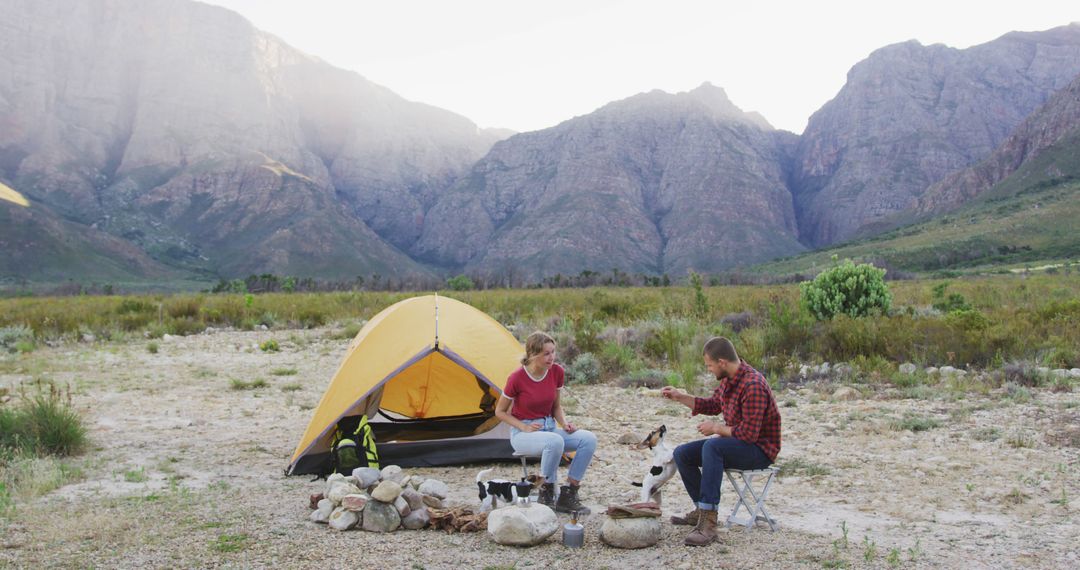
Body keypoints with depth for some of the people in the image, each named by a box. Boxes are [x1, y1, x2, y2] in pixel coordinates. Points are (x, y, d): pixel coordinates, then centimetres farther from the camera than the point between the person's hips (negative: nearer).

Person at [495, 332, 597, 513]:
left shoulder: (557, 372, -4)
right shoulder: (517, 379, -18)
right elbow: (500, 412, -5)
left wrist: (564, 423, -10)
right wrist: (524, 427, -17)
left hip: (549, 427, 6)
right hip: (523, 434, -5)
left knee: (588, 439, -21)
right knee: (555, 442, -38)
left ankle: (567, 495, -12)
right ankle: (546, 494, -16)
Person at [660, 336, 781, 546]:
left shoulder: (753, 386, -26)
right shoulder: (728, 379, 3)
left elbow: (749, 434, -29)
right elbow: (712, 405, 21)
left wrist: (717, 428, -15)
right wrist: (680, 397, 11)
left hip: (760, 449, -9)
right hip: (736, 443, 10)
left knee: (712, 446, -35)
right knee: (682, 454, 2)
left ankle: (708, 523, -36)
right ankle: (702, 509, 14)